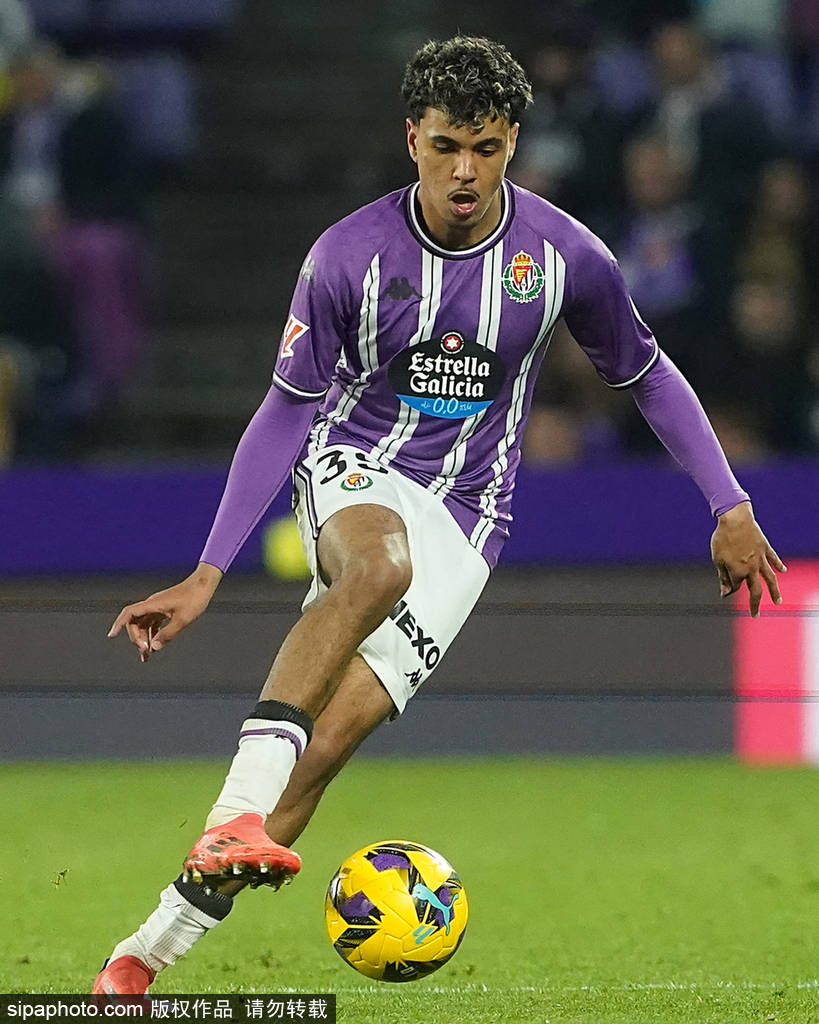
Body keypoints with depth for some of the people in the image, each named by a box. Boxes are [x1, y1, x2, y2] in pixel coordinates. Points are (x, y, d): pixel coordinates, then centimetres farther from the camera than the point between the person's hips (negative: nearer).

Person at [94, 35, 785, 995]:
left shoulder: (565, 255, -7)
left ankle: (149, 951, -14)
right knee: (379, 565, -41)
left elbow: (647, 376, 10)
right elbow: (286, 409, -2)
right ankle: (237, 812, -50)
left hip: (464, 518, 1)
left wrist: (731, 508, 6)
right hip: (352, 475, -1)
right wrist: (206, 574, -7)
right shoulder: (349, 255, -10)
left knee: (332, 734, -18)